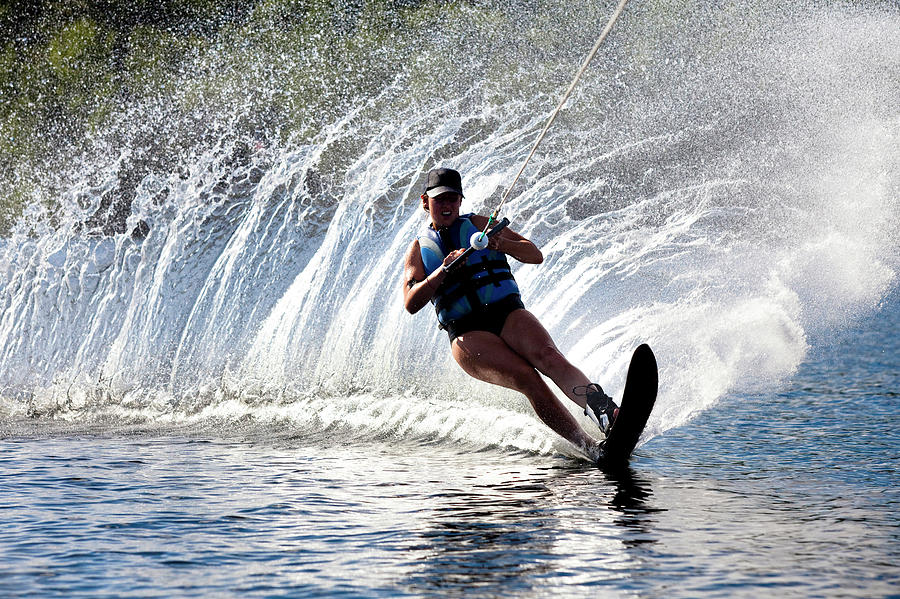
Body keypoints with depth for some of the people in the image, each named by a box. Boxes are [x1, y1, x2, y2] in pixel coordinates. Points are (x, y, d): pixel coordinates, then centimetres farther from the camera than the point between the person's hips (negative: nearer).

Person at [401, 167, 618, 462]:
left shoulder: (478, 224, 20)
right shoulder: (419, 249, 18)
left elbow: (535, 255, 11)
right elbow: (411, 303, 3)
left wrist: (502, 243, -9)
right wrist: (443, 271, -11)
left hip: (508, 315, 1)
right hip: (468, 333, -1)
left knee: (548, 356, -32)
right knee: (527, 378, -29)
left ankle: (605, 411, -57)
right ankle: (590, 447, -42)